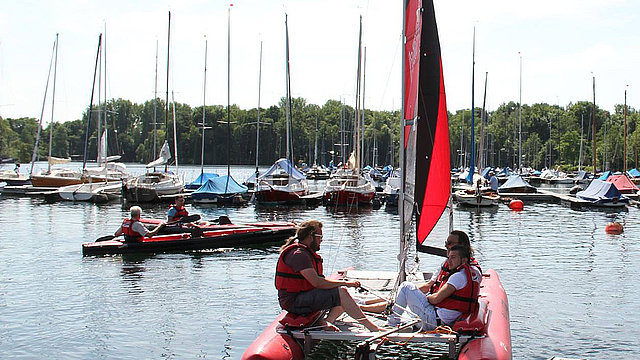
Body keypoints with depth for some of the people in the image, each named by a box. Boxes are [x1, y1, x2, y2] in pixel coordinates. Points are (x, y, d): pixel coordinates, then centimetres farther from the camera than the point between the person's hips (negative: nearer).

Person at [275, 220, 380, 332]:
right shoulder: (298, 254, -16)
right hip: (294, 302, -10)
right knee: (341, 292, -21)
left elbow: (317, 281, 15)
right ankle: (373, 329, -21)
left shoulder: (307, 252, 18)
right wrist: (344, 283, -17)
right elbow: (317, 282, -24)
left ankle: (327, 321, -16)